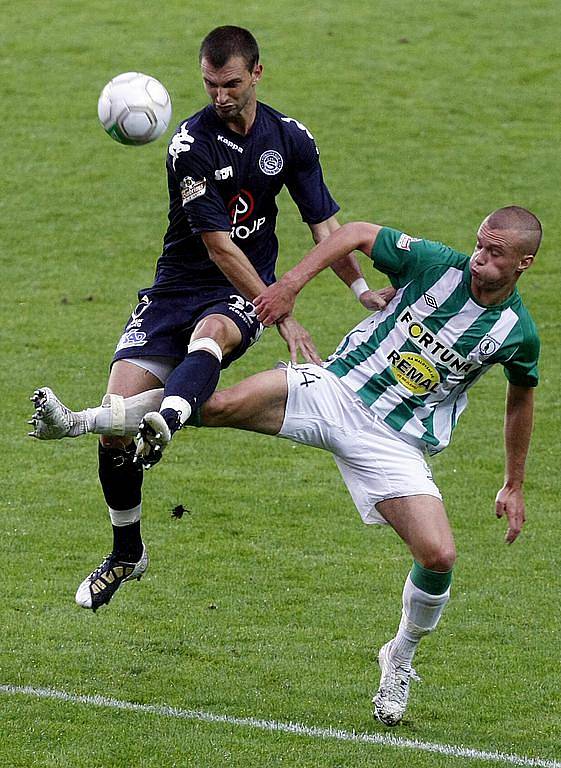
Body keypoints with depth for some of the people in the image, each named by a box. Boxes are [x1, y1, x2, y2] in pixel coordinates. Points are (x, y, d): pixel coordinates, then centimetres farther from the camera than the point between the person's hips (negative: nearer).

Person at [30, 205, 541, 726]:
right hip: (336, 388, 0)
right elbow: (358, 233, 4)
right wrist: (292, 283, -7)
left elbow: (521, 397, 16)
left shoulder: (518, 333, -3)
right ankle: (75, 422, -11)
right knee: (222, 404, -20)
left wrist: (513, 486, 20)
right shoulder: (438, 264, -6)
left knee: (439, 556, -16)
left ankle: (400, 659, 14)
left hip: (395, 443, 0)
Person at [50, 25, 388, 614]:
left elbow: (325, 224, 10)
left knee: (210, 332, -38)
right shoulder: (191, 143, -14)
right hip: (177, 288, 0)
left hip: (240, 298, 0)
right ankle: (127, 553, 10)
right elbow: (219, 245, -17)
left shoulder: (290, 139, -1)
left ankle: (164, 424, -68)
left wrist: (364, 291, 2)